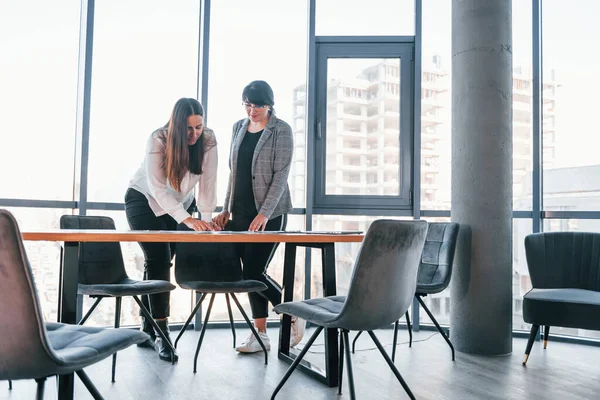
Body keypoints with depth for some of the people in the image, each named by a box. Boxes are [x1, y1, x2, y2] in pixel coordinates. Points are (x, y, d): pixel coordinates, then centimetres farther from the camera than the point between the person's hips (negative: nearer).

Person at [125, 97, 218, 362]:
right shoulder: (158, 140, -27)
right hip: (145, 200, -4)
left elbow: (208, 182, -17)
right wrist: (188, 219, -43)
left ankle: (147, 330, 17)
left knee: (161, 262, 7)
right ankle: (161, 331, -12)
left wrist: (206, 217, -29)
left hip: (180, 203, 4)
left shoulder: (208, 140, -17)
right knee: (158, 259, -15)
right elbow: (157, 187, -33)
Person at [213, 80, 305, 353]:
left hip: (270, 213, -6)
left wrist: (264, 213, -21)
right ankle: (260, 334, 18)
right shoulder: (239, 128, 11)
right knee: (250, 271, 7)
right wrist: (227, 208, 10)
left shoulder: (281, 130, -6)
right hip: (241, 212, 6)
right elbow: (233, 171, 15)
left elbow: (281, 175, -13)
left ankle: (294, 318, 13)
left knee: (254, 272, -8)